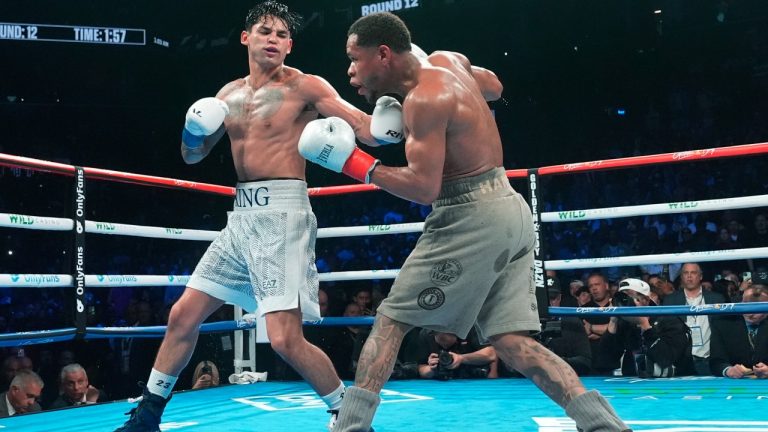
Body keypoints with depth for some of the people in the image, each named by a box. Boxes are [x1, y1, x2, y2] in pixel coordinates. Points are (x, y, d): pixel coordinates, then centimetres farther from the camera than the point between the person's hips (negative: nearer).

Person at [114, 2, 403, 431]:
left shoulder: (304, 86, -3)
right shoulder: (230, 94, 15)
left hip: (282, 213, -7)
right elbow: (192, 155, 22)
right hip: (241, 216, 7)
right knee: (183, 316, 10)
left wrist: (385, 126, -35)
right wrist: (194, 128, -1)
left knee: (286, 339, -15)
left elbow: (366, 129, -12)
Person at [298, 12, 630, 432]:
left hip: (472, 218, -9)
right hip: (508, 210, 9)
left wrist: (356, 163, -13)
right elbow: (493, 87, 33)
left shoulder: (423, 99, -15)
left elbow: (424, 188, -21)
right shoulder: (448, 61, 12)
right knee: (513, 342, 7)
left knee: (390, 322, 0)